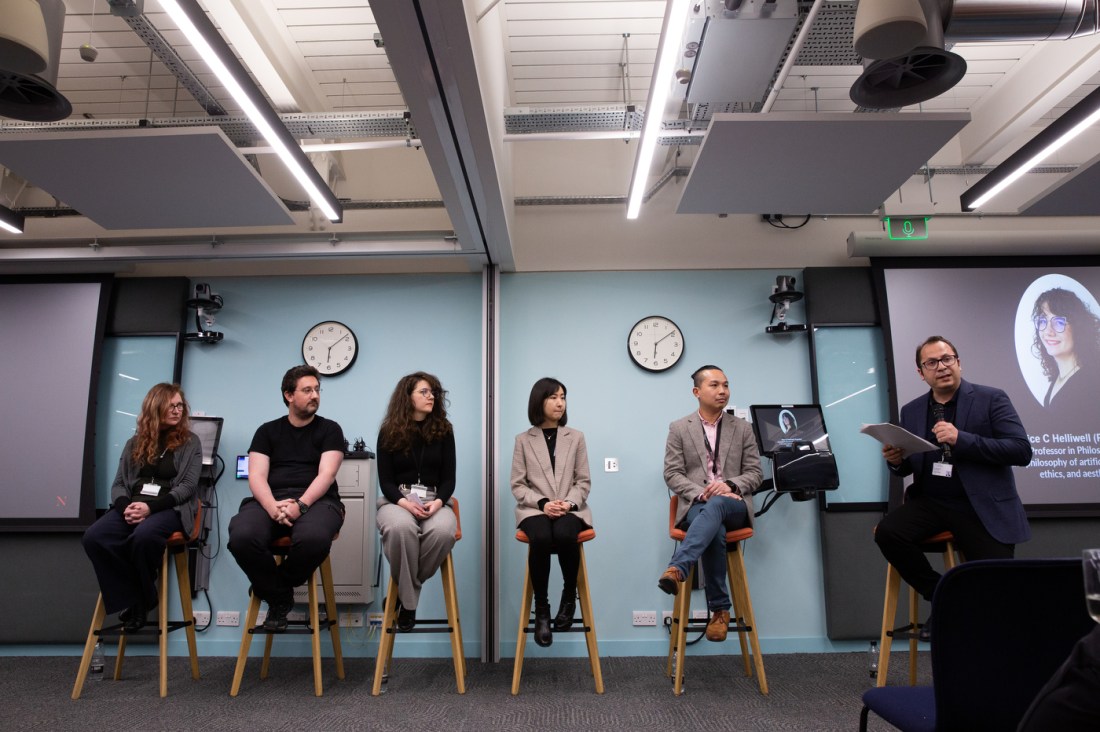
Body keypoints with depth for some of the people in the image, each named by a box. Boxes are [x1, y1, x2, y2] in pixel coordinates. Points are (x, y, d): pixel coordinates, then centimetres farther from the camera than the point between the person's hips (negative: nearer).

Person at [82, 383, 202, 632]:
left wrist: (151, 506, -17)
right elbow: (119, 483, 14)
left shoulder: (190, 443, 7)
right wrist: (125, 506, -10)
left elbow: (188, 485, -3)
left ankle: (142, 599, -9)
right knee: (94, 537, -27)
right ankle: (131, 599, -11)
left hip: (169, 508, -4)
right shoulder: (134, 443, 18)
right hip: (132, 506, 4)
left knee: (143, 536, -38)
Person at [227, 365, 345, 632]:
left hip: (316, 500, -1)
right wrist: (272, 507, -17)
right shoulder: (267, 430, 16)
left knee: (314, 538, -38)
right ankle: (278, 597, -4)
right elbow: (256, 476, 3)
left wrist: (300, 505, -20)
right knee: (241, 537, -33)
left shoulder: (329, 429, 11)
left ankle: (274, 586, -2)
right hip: (271, 500, 2)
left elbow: (326, 474, -2)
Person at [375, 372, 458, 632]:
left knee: (443, 530, -35)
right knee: (401, 527, -39)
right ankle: (408, 598, -15)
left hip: (434, 500, 1)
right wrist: (404, 502, -21)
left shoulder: (443, 430, 6)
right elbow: (385, 480, -1)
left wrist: (438, 501, -17)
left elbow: (449, 478, 4)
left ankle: (405, 590, -9)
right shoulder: (389, 432, 3)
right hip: (396, 500, -1)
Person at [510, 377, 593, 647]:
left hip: (570, 509, 1)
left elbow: (584, 481, 8)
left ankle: (569, 596, -6)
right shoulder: (523, 440, 8)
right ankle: (541, 609, -15)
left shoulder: (576, 437, 11)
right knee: (541, 539, -34)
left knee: (564, 535, -34)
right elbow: (517, 485, 4)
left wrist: (569, 503, -11)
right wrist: (542, 503, -13)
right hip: (535, 509, 0)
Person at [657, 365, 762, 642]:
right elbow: (672, 474, 2)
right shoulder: (678, 428, 8)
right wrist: (701, 493, -16)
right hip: (696, 504, 0)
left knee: (716, 506, -37)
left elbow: (755, 473, 9)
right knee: (714, 530, -36)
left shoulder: (743, 428, 13)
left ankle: (677, 569, -51)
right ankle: (720, 609, -24)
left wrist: (730, 485, -12)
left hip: (734, 504, 1)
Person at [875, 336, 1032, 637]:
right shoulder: (911, 410, 10)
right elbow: (909, 468, 16)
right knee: (887, 532, -23)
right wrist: (896, 461, -9)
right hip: (930, 501, 3)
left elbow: (1022, 451, -11)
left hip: (983, 507, -3)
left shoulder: (991, 399, -1)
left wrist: (962, 439, -22)